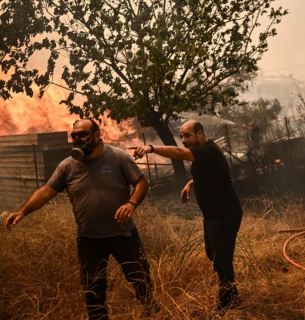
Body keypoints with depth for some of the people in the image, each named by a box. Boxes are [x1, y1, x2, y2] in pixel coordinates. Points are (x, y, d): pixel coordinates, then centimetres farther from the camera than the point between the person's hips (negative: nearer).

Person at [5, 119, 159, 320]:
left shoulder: (118, 157, -9)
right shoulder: (67, 166, -2)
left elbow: (142, 182, -9)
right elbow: (47, 191, 0)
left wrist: (131, 203, -27)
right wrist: (23, 212, -11)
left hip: (123, 234, -2)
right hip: (89, 240, 2)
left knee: (141, 281, 9)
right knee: (93, 291, 14)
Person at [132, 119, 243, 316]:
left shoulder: (208, 150, -21)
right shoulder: (202, 153, 11)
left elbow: (179, 153, -39)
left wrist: (152, 148, -50)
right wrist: (190, 184, 14)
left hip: (225, 215, -11)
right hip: (214, 214, 11)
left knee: (221, 259, -5)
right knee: (214, 254, 20)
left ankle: (228, 302, 11)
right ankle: (230, 294, 38)